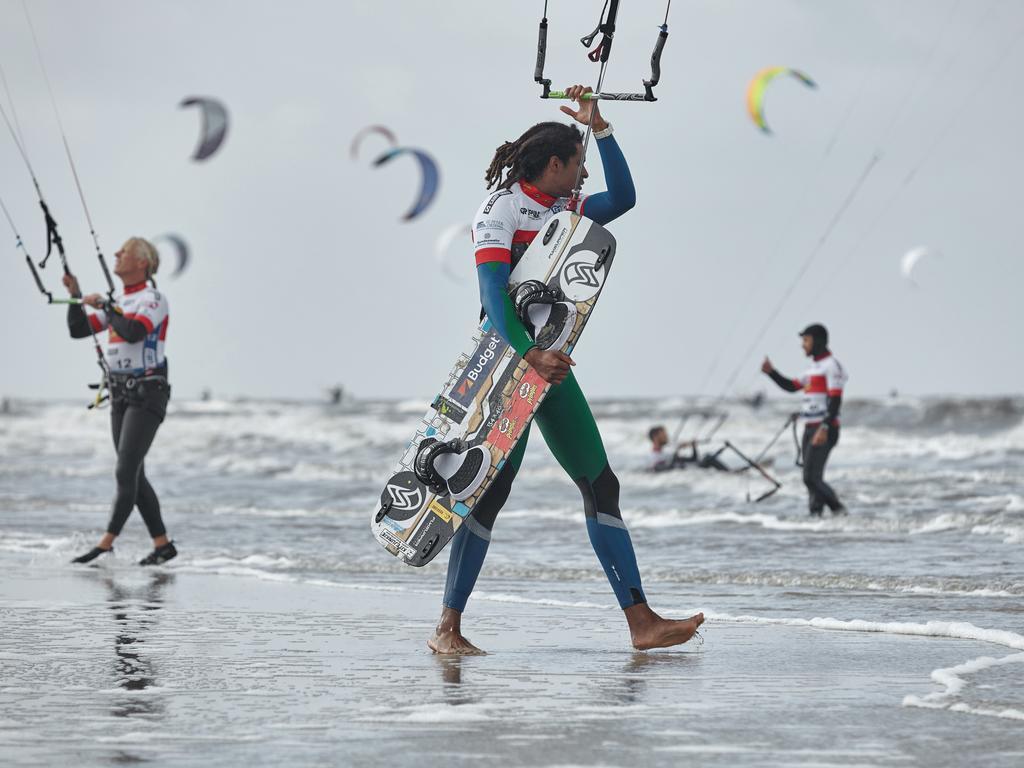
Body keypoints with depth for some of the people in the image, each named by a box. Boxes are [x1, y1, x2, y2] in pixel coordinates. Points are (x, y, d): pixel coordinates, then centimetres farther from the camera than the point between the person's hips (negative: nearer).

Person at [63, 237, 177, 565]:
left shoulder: (153, 298, -9)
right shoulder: (116, 302, 15)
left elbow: (133, 332, -25)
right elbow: (78, 330, 14)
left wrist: (103, 305, -15)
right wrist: (76, 296, 3)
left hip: (147, 394, -8)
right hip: (120, 394, 9)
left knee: (126, 472, -12)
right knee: (134, 475, 7)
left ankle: (106, 543, -14)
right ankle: (162, 544, 11)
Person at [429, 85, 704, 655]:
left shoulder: (562, 212, 15)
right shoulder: (499, 213, -10)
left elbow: (623, 198, 17)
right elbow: (493, 294, -21)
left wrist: (599, 127, 11)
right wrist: (529, 355, -34)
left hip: (551, 364, 9)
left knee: (601, 485, 3)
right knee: (492, 491, -11)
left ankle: (642, 622, 3)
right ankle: (448, 628, -5)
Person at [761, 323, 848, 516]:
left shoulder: (831, 365, -10)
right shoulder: (814, 366, 20)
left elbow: (835, 399, -18)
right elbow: (791, 386, 26)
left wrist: (825, 428, -25)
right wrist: (771, 372, 13)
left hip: (824, 430, -10)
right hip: (810, 428, 10)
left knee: (811, 477, -15)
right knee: (812, 478, 6)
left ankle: (838, 509, -10)